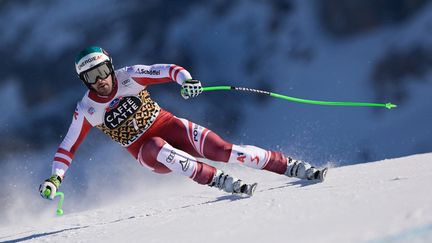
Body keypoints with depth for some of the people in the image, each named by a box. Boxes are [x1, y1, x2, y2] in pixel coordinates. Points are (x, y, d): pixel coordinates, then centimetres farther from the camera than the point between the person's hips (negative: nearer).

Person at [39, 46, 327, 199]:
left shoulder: (128, 77, -10)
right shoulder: (86, 110, -8)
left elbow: (168, 70, -17)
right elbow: (68, 148, 0)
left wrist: (185, 79, -39)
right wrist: (55, 178, -14)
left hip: (167, 126, 0)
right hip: (145, 151, 0)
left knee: (222, 149, -19)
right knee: (163, 152, -38)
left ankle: (291, 166, -16)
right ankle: (221, 181, -41)